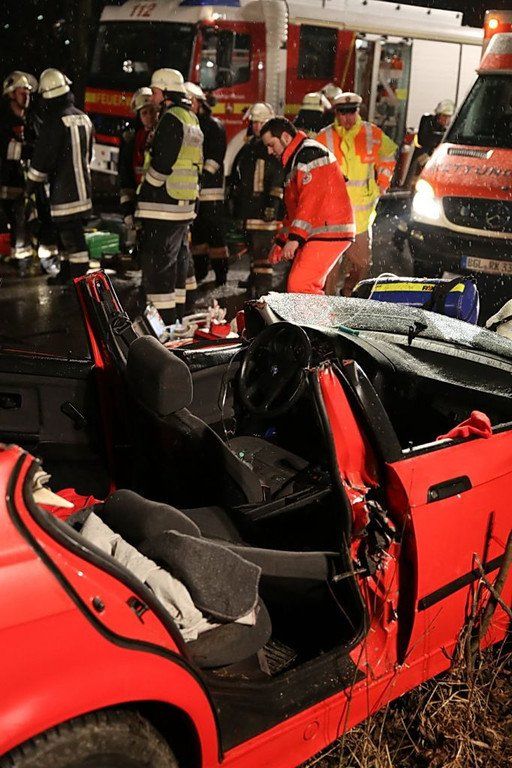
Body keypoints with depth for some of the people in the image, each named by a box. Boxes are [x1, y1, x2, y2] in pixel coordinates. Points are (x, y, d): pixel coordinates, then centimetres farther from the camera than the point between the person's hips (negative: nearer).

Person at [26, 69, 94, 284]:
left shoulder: (55, 120, -15)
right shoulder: (84, 118, 9)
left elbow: (43, 158, -13)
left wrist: (30, 185, -2)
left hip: (64, 188, -8)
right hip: (82, 185, 8)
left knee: (71, 236, -6)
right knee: (70, 232, 17)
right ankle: (65, 274, 28)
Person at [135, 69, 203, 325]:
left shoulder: (171, 118, -13)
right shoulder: (191, 118, 18)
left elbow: (163, 162, -22)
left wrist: (147, 187, -9)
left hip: (163, 205, -10)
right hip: (185, 203, 10)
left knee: (156, 262, -7)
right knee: (177, 258, 18)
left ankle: (163, 320, -8)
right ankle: (177, 316, 28)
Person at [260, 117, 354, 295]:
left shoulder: (309, 154, -11)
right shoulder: (296, 159, 24)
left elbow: (311, 200, -22)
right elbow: (294, 209, 29)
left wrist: (294, 238, -26)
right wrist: (280, 242, 27)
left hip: (328, 233, -11)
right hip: (317, 236, 11)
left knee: (299, 286, -18)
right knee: (309, 287, 11)